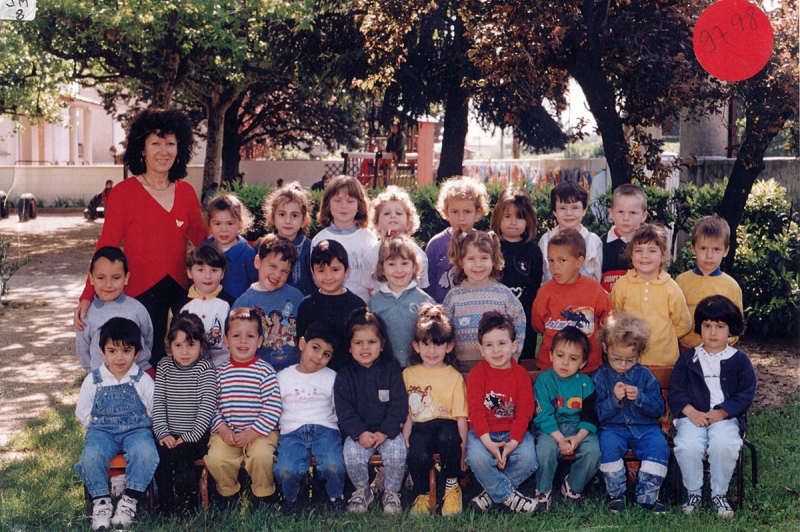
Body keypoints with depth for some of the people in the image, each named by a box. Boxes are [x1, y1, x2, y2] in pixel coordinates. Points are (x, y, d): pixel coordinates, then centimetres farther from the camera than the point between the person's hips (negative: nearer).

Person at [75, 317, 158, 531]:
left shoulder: (143, 380, -1)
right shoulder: (93, 380, 4)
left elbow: (155, 411, 6)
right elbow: (83, 413, 12)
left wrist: (142, 428, 0)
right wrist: (97, 428, 3)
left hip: (137, 429, -1)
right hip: (102, 431, 1)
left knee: (146, 453, -33)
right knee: (91, 456, -31)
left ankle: (129, 500, -16)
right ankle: (101, 501, -10)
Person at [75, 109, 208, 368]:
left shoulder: (185, 191, 7)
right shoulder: (124, 192, -5)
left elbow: (201, 236, 11)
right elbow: (106, 248, -5)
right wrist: (87, 297, -14)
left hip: (179, 289, 4)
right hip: (141, 292, -3)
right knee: (147, 363, 4)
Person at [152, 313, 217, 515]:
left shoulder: (205, 368, -5)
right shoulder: (164, 366, 7)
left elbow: (207, 406, -12)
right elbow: (158, 402, 2)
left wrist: (190, 437, -17)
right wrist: (162, 433, -9)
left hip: (197, 435, -3)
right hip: (169, 435, 4)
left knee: (179, 454, -28)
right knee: (159, 453, -24)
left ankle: (187, 503, -9)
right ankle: (167, 504, -9)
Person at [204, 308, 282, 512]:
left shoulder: (265, 371, -1)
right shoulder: (221, 372, 8)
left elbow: (272, 408, -7)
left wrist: (252, 433, -14)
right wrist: (222, 427, -10)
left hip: (260, 431, -2)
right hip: (226, 432, 2)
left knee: (261, 455, -30)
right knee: (215, 457, -24)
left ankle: (263, 495, 1)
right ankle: (229, 493, 7)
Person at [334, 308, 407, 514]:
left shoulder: (391, 371, 1)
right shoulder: (344, 376, 3)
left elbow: (399, 405, -4)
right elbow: (343, 410, -4)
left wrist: (385, 432, -15)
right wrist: (360, 433, -17)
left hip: (388, 430, 0)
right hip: (357, 431, 1)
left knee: (396, 452, -27)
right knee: (352, 454, -26)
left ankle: (392, 491, 0)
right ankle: (362, 490, 3)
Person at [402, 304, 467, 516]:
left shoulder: (454, 377, 4)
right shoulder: (408, 374, 10)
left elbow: (460, 417, -1)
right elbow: (405, 412, 8)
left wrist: (462, 449, -10)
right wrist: (405, 437, -7)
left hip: (445, 425, -1)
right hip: (420, 429, 1)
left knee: (448, 437, -37)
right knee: (418, 457, -32)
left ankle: (452, 486, -9)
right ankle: (422, 495, 2)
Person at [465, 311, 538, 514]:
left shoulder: (521, 375, 0)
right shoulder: (477, 373, -3)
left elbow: (524, 412, -5)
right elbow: (476, 411, -11)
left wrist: (513, 442, -19)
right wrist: (488, 442, -23)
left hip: (513, 432, 1)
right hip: (483, 432, -1)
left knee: (527, 458, -27)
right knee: (477, 457, -32)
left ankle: (491, 493, -8)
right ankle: (509, 496, -12)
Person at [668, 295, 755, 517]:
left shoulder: (739, 360, 10)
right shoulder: (688, 358, 12)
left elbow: (745, 395, 3)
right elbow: (675, 392, 5)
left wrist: (721, 413, -11)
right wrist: (692, 412, -12)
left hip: (726, 417, -1)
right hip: (692, 416, 1)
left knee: (725, 445, -32)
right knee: (687, 446, -30)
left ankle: (719, 493, -8)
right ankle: (693, 492, -4)